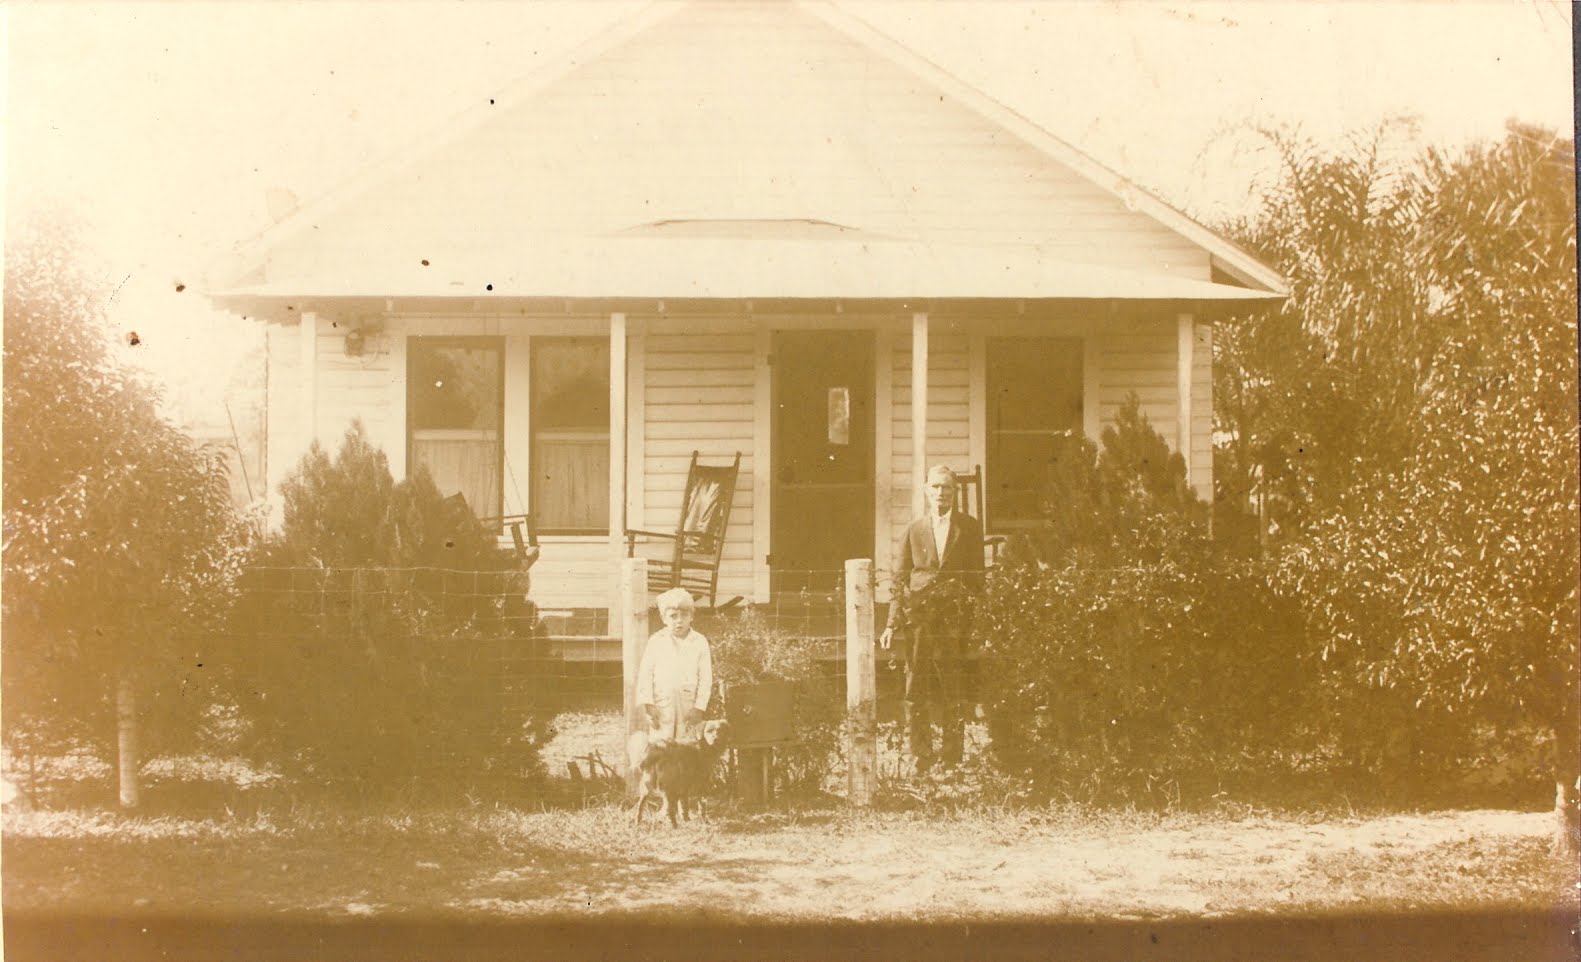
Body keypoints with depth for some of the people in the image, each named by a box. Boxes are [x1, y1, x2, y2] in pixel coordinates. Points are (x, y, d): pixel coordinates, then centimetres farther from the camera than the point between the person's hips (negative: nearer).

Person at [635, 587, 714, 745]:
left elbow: (705, 678, 2)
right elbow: (645, 675, 3)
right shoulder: (656, 641, 4)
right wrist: (647, 704, -6)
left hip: (689, 704, 0)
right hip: (661, 705, 0)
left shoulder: (700, 642, 4)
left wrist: (699, 707, -6)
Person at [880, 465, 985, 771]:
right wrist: (893, 622, 4)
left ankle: (951, 761, 2)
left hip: (955, 618, -2)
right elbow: (900, 578, 12)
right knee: (916, 693, -1)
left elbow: (977, 575, 8)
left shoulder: (969, 527, 9)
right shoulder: (914, 530, 14)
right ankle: (919, 761, 4)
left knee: (953, 694, -4)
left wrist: (974, 616, -2)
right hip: (918, 616, 2)